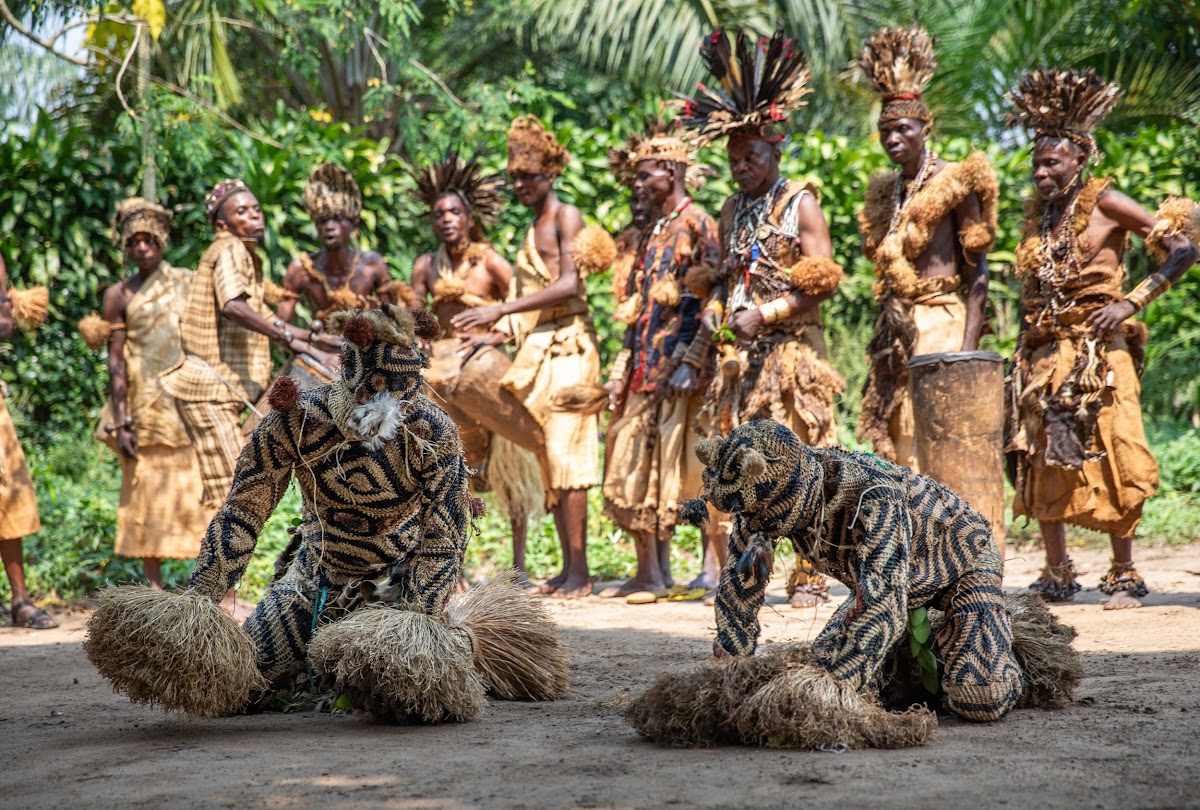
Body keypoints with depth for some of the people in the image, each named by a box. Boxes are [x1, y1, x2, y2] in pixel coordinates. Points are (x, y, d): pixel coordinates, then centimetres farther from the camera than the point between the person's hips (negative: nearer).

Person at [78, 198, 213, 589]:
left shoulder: (189, 283, 8)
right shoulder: (120, 295, 3)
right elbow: (115, 362, -1)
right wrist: (121, 423, -9)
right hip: (146, 407, -1)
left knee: (202, 492, -3)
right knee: (149, 495, -1)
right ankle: (155, 591, 4)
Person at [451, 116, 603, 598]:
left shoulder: (567, 217, -4)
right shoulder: (532, 230, 20)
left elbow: (569, 284, -17)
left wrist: (501, 310, -20)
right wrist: (491, 329, 5)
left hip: (567, 346, -8)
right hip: (535, 351, 8)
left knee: (564, 454, -12)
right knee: (548, 458, 5)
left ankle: (580, 572, -12)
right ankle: (568, 567, 8)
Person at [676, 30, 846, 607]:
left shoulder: (801, 204, -2)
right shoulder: (733, 211, 16)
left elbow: (821, 280, -9)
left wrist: (765, 315, -16)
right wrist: (714, 306, 2)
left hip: (792, 348, -6)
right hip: (738, 355, 6)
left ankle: (809, 576, -3)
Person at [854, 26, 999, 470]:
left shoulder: (954, 184, -4)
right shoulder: (887, 192, 16)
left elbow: (977, 275, -8)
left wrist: (968, 347, -17)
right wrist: (883, 340, 15)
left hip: (943, 323, -7)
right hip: (898, 330, 7)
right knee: (902, 449, 3)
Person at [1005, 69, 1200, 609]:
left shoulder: (1104, 204, -5)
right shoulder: (1038, 213, 12)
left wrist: (1130, 303, -14)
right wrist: (1024, 349, 10)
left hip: (1097, 351, -6)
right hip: (1043, 354, 6)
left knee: (1111, 458, -7)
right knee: (1043, 461, 4)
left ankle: (1124, 576, 0)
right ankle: (1057, 578, 11)